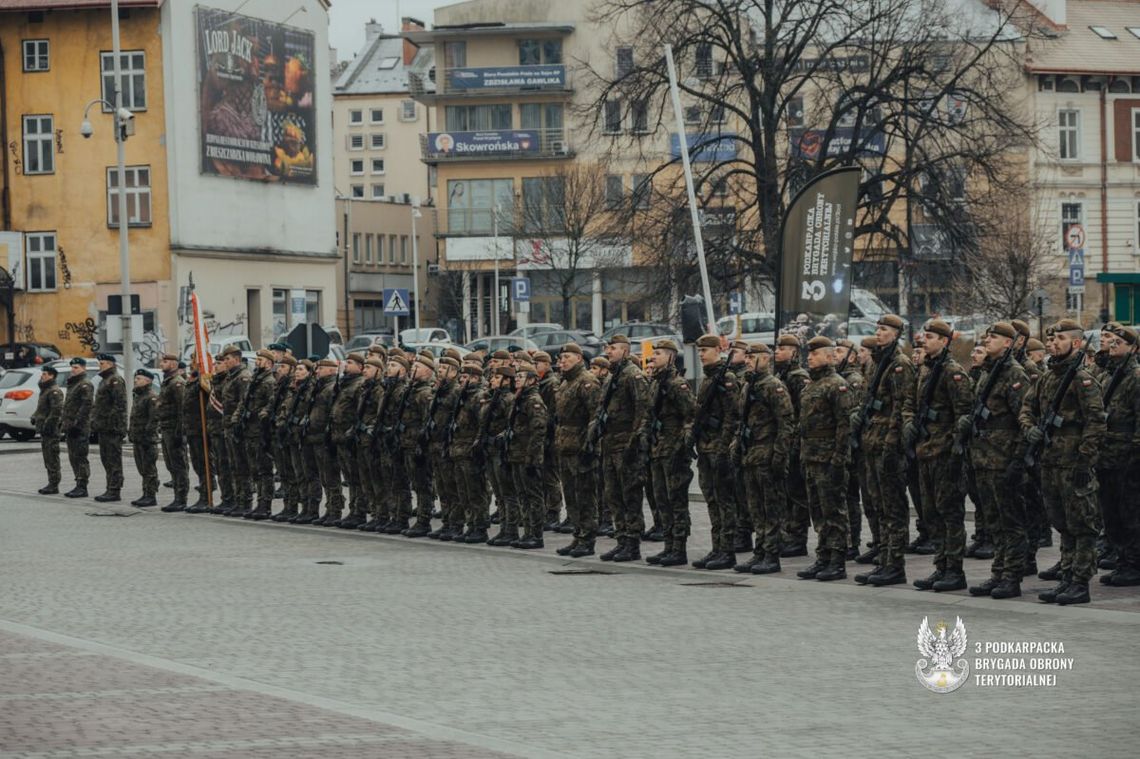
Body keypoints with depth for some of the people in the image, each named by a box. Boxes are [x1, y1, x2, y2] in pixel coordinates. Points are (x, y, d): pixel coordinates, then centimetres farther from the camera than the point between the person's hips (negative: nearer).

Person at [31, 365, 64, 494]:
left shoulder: (55, 391, -13)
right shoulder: (45, 390, 21)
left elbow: (57, 410, -21)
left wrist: (49, 425, -24)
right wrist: (35, 418, 20)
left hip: (51, 430, -11)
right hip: (44, 430, 11)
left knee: (52, 458, -9)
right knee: (48, 458, 12)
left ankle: (54, 485, -9)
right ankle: (52, 484, 16)